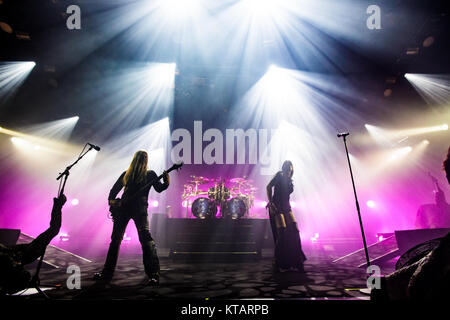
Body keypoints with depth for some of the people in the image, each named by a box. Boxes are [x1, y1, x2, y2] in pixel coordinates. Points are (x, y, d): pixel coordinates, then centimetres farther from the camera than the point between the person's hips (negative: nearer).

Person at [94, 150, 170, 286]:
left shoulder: (150, 174, 10)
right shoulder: (126, 174, 16)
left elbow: (159, 188, -2)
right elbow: (114, 189, 18)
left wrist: (166, 182, -21)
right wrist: (111, 200, 0)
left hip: (140, 209, -4)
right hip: (123, 207, 4)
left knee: (146, 239, -16)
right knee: (115, 239, 9)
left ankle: (154, 275, -17)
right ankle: (106, 274, 21)